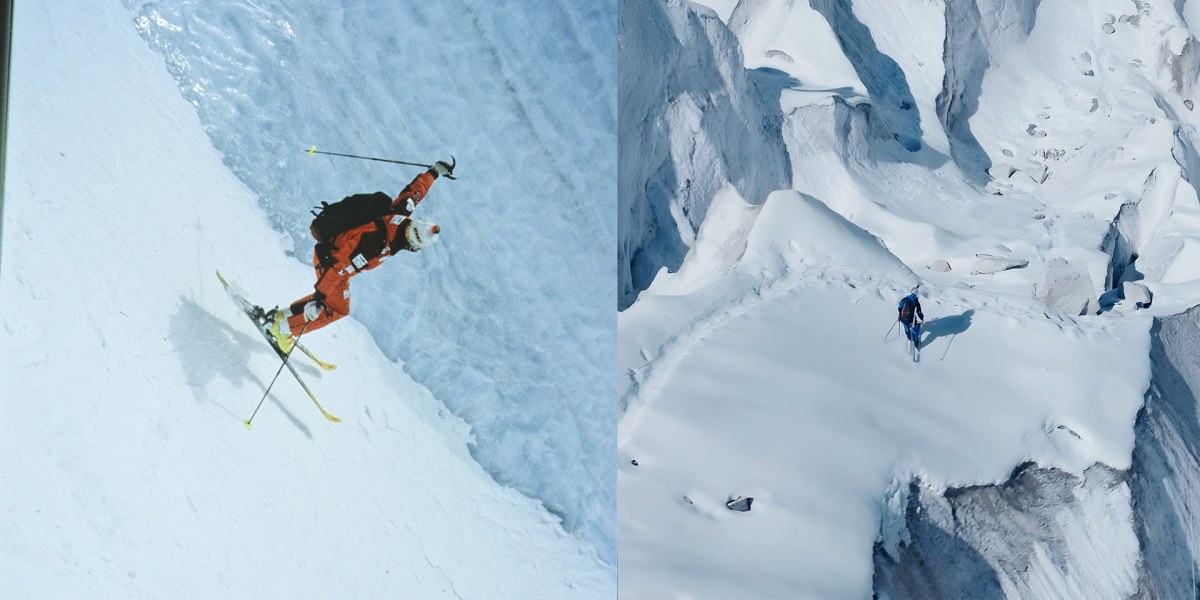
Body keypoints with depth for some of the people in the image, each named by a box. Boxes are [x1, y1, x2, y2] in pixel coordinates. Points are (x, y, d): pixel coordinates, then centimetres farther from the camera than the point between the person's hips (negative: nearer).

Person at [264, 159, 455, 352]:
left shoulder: (399, 215, -21)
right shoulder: (375, 245, -41)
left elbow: (414, 190, -3)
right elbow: (339, 267, -37)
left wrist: (435, 171, 11)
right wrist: (319, 296, -34)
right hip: (329, 259, -8)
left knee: (333, 299, 21)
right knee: (338, 309, 0)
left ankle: (281, 315, 29)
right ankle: (281, 328, 11)